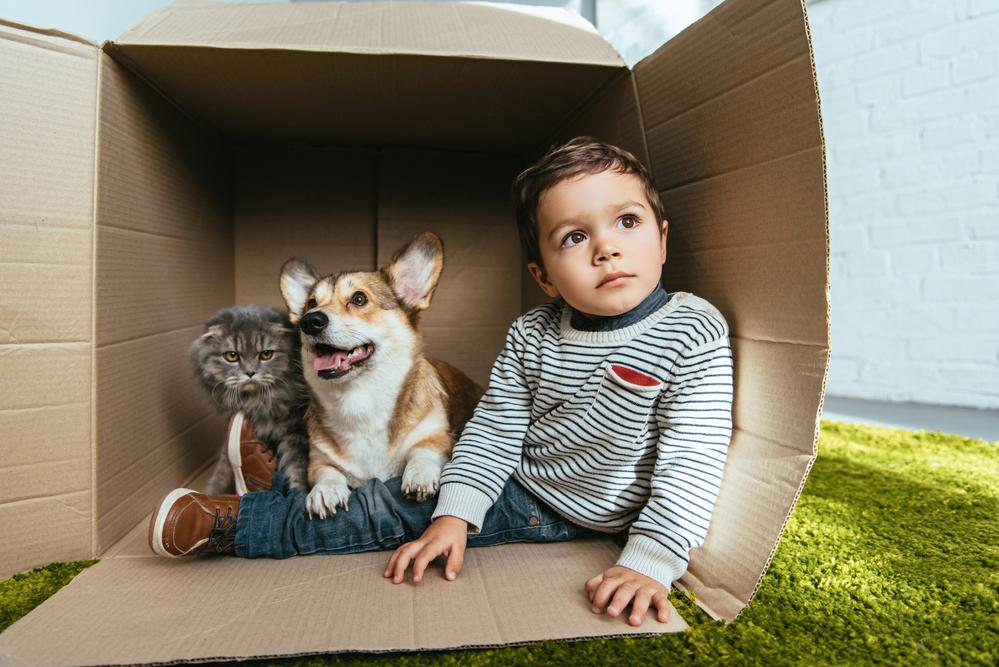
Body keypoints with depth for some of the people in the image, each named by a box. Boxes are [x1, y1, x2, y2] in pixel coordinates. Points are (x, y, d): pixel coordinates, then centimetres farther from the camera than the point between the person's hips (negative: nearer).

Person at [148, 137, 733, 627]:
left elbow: (690, 464, -23)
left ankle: (233, 523, 6)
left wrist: (651, 563, -29)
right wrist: (455, 515, -14)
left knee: (393, 513, -7)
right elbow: (493, 430, -7)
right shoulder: (531, 336, -13)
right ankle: (227, 520, 18)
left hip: (588, 517, -4)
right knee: (392, 504, 3)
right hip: (516, 487, 4)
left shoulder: (695, 335, -24)